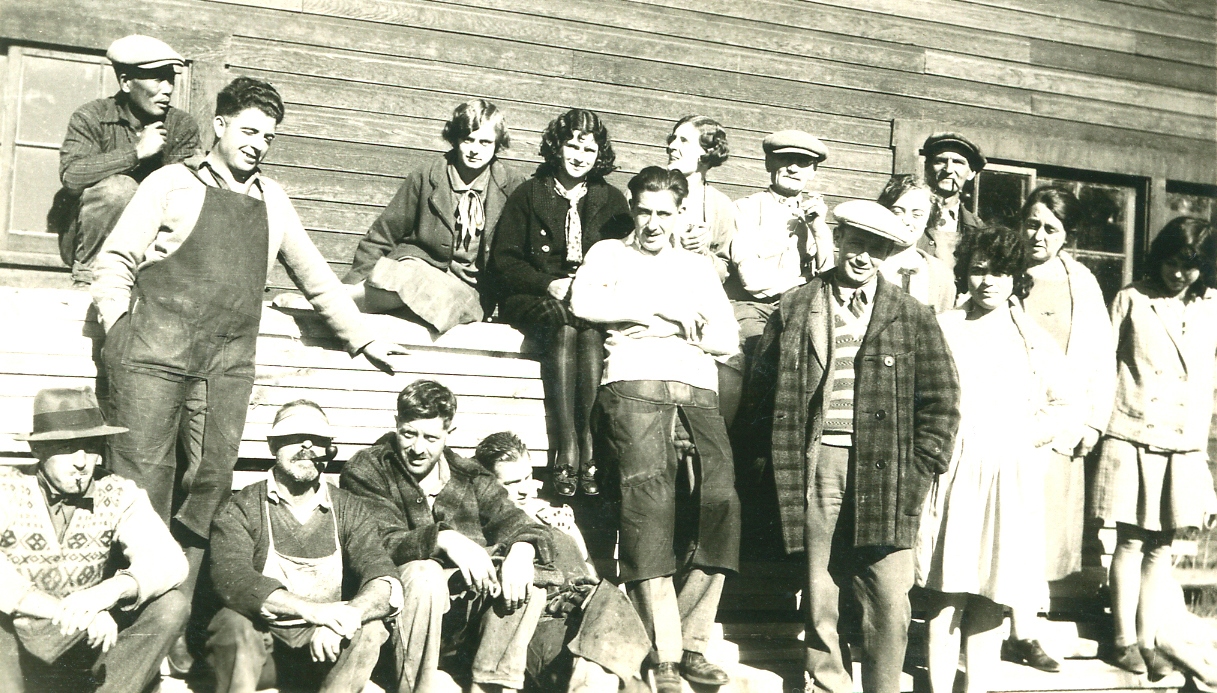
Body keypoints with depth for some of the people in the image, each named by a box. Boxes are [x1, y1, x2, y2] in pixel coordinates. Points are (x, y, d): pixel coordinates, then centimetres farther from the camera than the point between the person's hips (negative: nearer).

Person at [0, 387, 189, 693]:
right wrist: (67, 610, -32)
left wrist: (109, 591, -35)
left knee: (171, 605, -20)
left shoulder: (119, 495, -2)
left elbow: (168, 562, -16)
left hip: (88, 640, 3)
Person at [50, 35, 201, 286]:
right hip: (81, 236, -3)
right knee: (119, 187, -31)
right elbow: (71, 176, -27)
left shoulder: (182, 126, 0)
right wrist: (137, 152, -26)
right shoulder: (91, 117, -8)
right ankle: (85, 273, -15)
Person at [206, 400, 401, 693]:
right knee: (234, 623, -32)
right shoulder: (241, 508, -2)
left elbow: (386, 583, -10)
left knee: (370, 630, -26)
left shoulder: (351, 511, 5)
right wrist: (310, 609, -36)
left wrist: (347, 616, -34)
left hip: (324, 653, 2)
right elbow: (231, 578, -22)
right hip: (260, 645, -2)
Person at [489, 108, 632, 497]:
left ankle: (586, 451, -42)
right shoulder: (529, 195, 13)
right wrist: (548, 285, -11)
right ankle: (569, 449, -43)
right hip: (534, 300, -1)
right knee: (564, 324, -36)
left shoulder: (612, 201, 19)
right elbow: (503, 261, 5)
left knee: (591, 327, -35)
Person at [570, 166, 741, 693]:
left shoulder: (699, 268, 30)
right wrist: (667, 312, 2)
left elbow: (728, 340, 18)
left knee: (720, 501, -18)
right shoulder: (610, 253, 22)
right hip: (635, 388, -3)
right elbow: (584, 302, 0)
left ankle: (691, 645, -10)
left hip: (697, 393, 3)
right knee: (649, 504, -20)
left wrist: (665, 327, 2)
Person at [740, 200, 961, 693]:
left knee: (889, 600, -3)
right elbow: (763, 386, 12)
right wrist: (770, 457, 6)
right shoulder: (795, 310, 10)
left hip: (883, 469, -1)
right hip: (815, 467, 1)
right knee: (818, 594, 7)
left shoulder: (911, 316, 8)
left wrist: (922, 467, -1)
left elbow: (941, 397, 6)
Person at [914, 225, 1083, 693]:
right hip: (952, 474, -1)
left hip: (1011, 479, 1)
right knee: (945, 597, -3)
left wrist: (1021, 441, -2)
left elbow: (1068, 407, 8)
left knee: (990, 601, 3)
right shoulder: (943, 328, 8)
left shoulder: (1032, 338, 9)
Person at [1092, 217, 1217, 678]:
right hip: (1133, 437, -3)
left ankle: (1148, 641, 17)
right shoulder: (1132, 299, 0)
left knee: (1161, 545, 9)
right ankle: (1124, 640, 11)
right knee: (1131, 542, 1)